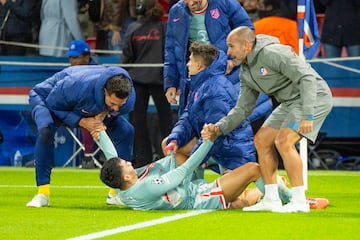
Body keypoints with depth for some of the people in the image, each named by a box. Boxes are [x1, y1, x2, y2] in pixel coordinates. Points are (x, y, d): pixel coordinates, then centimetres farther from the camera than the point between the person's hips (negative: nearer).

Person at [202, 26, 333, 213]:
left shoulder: (272, 53, -21)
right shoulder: (246, 73, 9)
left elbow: (307, 78, -25)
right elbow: (243, 109, 16)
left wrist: (307, 116, -32)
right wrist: (219, 128, 1)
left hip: (314, 97, -10)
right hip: (290, 103, 10)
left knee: (283, 142, -22)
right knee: (261, 140, 6)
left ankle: (299, 201, -17)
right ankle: (271, 200, 10)